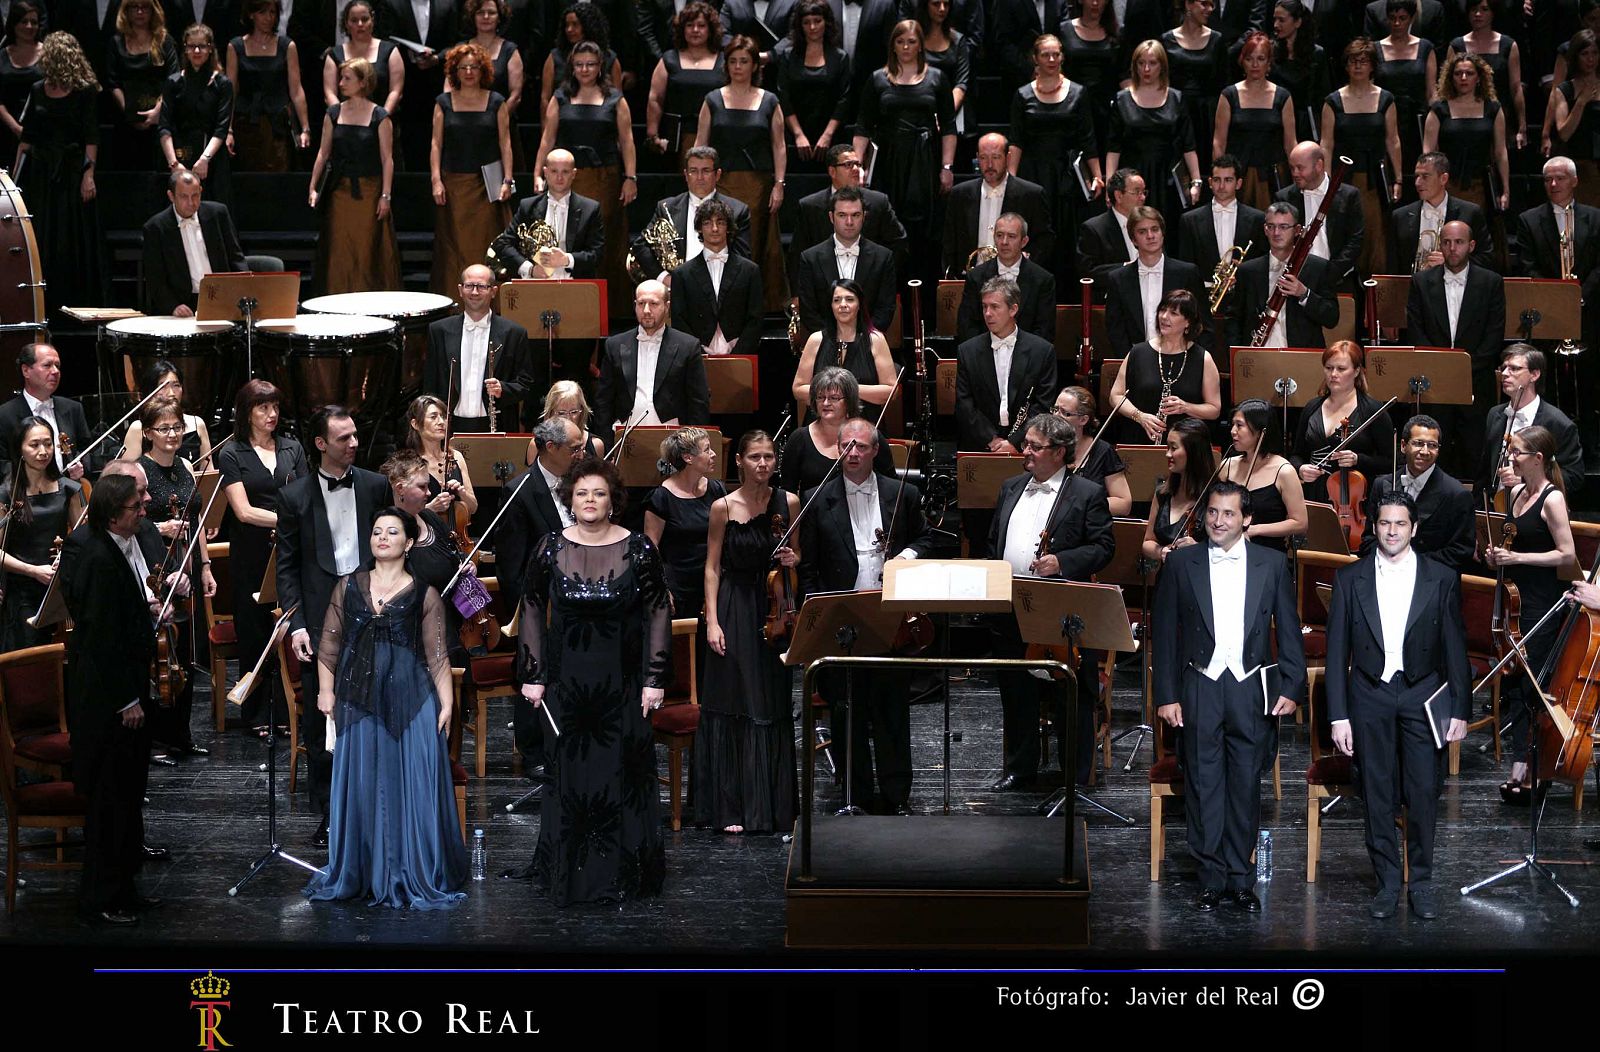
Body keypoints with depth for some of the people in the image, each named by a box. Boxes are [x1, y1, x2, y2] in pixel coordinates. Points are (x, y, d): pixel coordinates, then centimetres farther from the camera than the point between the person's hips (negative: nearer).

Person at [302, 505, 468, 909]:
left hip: (410, 700, -2)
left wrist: (446, 704, -4)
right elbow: (329, 645, 10)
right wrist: (326, 691, 1)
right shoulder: (348, 587, 10)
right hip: (359, 699, 2)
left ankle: (415, 877, 6)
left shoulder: (424, 596, 4)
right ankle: (358, 873, 14)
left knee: (413, 783, -2)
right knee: (360, 784, 4)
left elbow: (438, 656, 3)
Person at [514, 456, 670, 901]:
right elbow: (532, 610, 7)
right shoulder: (550, 549, 1)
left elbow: (659, 613, 0)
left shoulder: (639, 550, -3)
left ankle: (621, 875, 8)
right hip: (566, 679, 1)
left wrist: (655, 679, -4)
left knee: (621, 772, -1)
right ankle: (566, 871, 13)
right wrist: (532, 675, 3)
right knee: (568, 772, 3)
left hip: (621, 681, -1)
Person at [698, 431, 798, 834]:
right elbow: (712, 568, -2)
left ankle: (774, 805, 14)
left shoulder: (788, 503, 4)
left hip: (774, 609, 3)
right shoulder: (724, 508, -3)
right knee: (733, 709, -2)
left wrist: (792, 559, -7)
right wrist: (712, 621, -9)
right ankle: (732, 809, 3)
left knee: (774, 707, 5)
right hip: (735, 610, -3)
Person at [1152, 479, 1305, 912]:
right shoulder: (1181, 563, 4)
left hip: (1252, 691, 0)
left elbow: (1288, 630, 8)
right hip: (1199, 690, 0)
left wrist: (1291, 689, 1)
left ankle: (1241, 879, 12)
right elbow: (1164, 632, 5)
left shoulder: (1272, 564, 5)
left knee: (1246, 787, 4)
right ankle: (1212, 879, 7)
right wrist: (1166, 695, 0)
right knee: (1203, 787, 1)